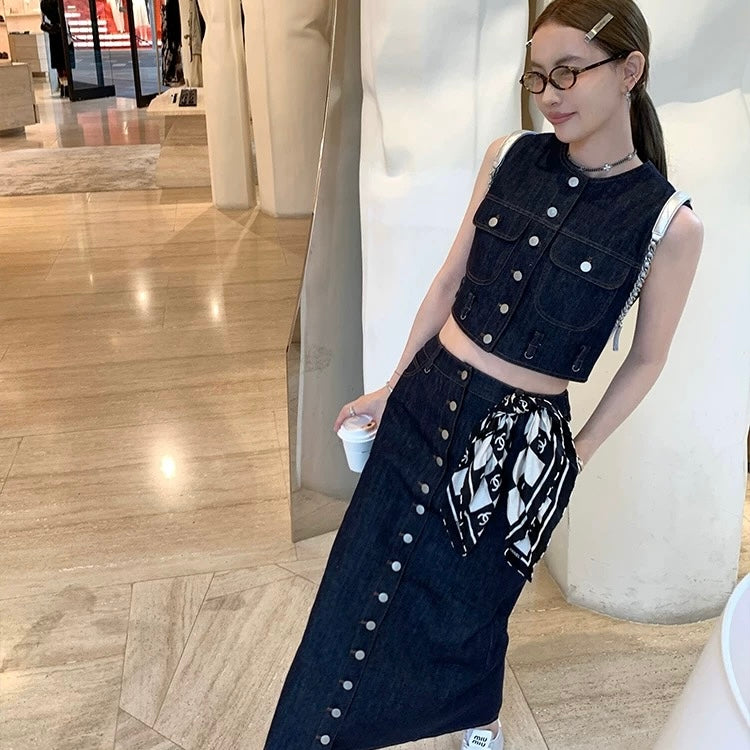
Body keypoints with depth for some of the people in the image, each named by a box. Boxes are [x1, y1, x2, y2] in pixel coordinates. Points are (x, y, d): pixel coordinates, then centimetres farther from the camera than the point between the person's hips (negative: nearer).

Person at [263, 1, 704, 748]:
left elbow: (645, 359, 0)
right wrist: (393, 386, 12)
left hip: (522, 440, -3)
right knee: (359, 590, 14)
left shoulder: (669, 223, -13)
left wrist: (576, 454, 5)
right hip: (427, 403, 4)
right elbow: (449, 282, 6)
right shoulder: (508, 158, -3)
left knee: (466, 605, 19)